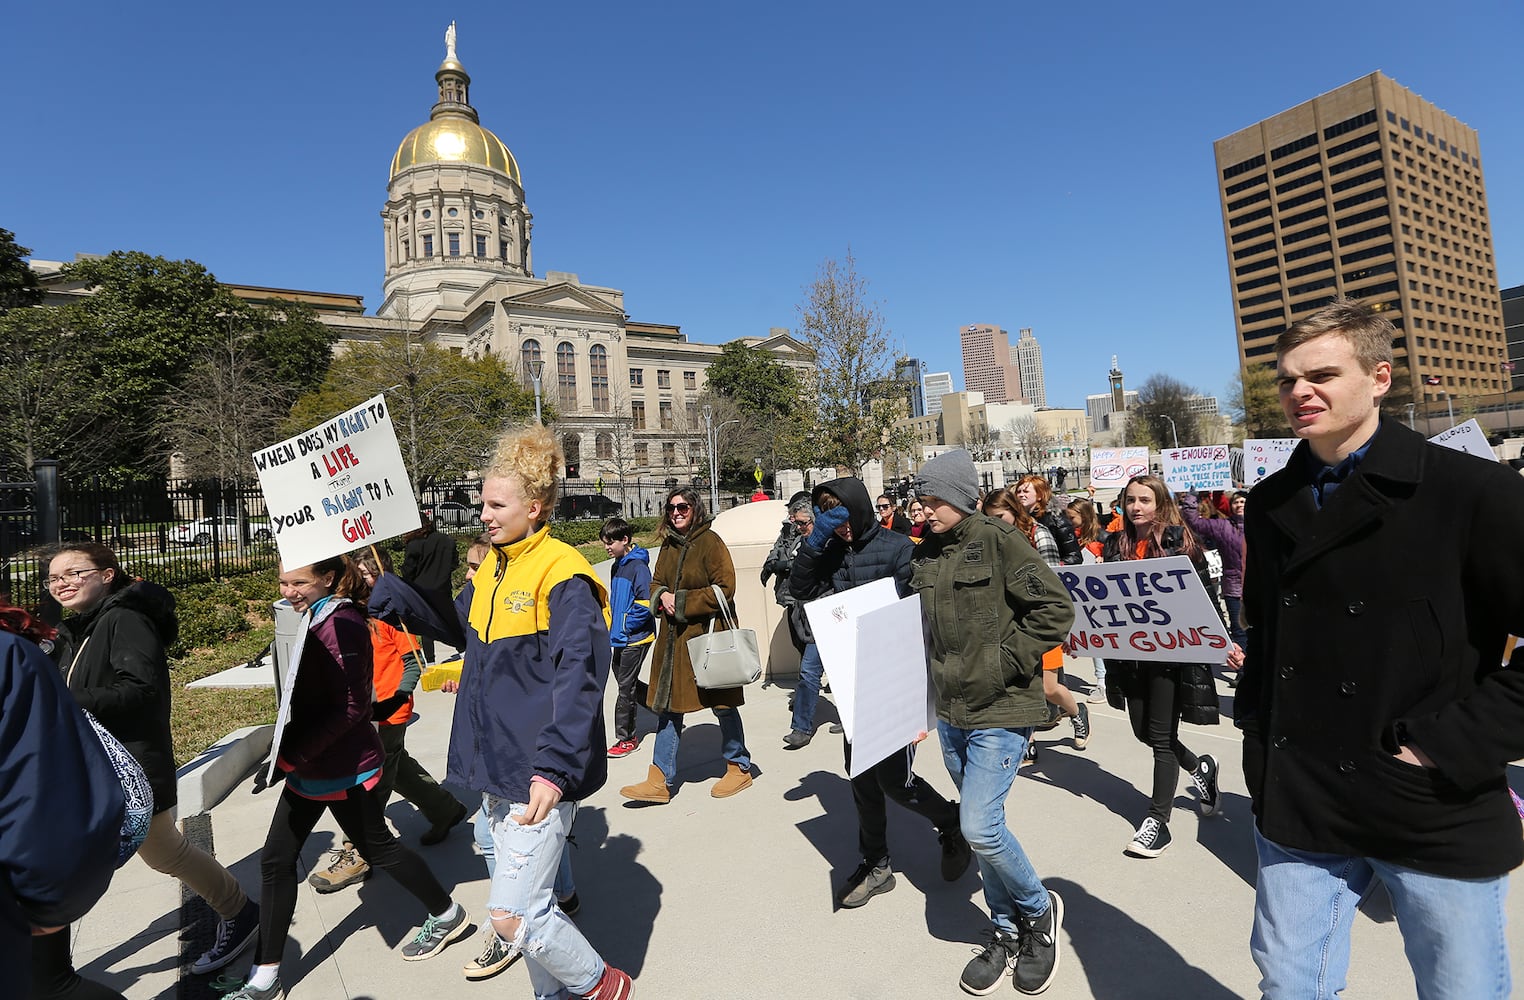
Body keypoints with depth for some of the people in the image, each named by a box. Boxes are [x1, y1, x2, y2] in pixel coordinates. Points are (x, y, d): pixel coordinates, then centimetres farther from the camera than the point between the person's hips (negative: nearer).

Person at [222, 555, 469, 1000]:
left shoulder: (342, 625, -23)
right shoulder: (307, 619, 4)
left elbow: (351, 707, -24)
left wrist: (292, 755, -22)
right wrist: (288, 750, 6)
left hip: (345, 769, -8)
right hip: (308, 766, 8)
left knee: (376, 847, 9)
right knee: (276, 860, 10)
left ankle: (447, 915, 31)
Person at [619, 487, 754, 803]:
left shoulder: (710, 541, -11)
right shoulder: (669, 545, 10)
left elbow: (724, 589, -15)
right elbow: (656, 584, 18)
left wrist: (681, 602, -15)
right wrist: (662, 597, -6)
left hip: (708, 634, -7)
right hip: (673, 637, 7)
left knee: (722, 704, 7)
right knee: (668, 706, 10)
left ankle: (739, 768, 26)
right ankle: (661, 781, 19)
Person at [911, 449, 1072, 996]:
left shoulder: (999, 541, -13)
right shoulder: (925, 554, 7)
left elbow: (1056, 609, -15)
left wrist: (1006, 661, -16)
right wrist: (929, 688, 10)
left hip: (1000, 710, -7)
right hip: (950, 712, 7)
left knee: (979, 827, -10)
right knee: (982, 826, 15)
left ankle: (1039, 909, 20)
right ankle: (1007, 934, 33)